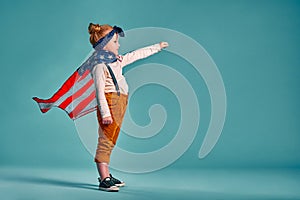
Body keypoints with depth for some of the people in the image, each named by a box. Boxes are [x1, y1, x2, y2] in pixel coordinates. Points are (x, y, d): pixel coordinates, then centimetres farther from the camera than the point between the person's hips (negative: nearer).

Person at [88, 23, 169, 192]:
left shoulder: (118, 61, 16)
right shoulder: (100, 65, -11)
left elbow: (136, 55, 28)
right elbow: (100, 91, -16)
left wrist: (157, 47, 35)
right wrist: (105, 113, -22)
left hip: (120, 104, 9)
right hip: (110, 103, -9)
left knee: (110, 140, 13)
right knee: (106, 140, -10)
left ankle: (106, 175, 20)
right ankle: (104, 179, -10)